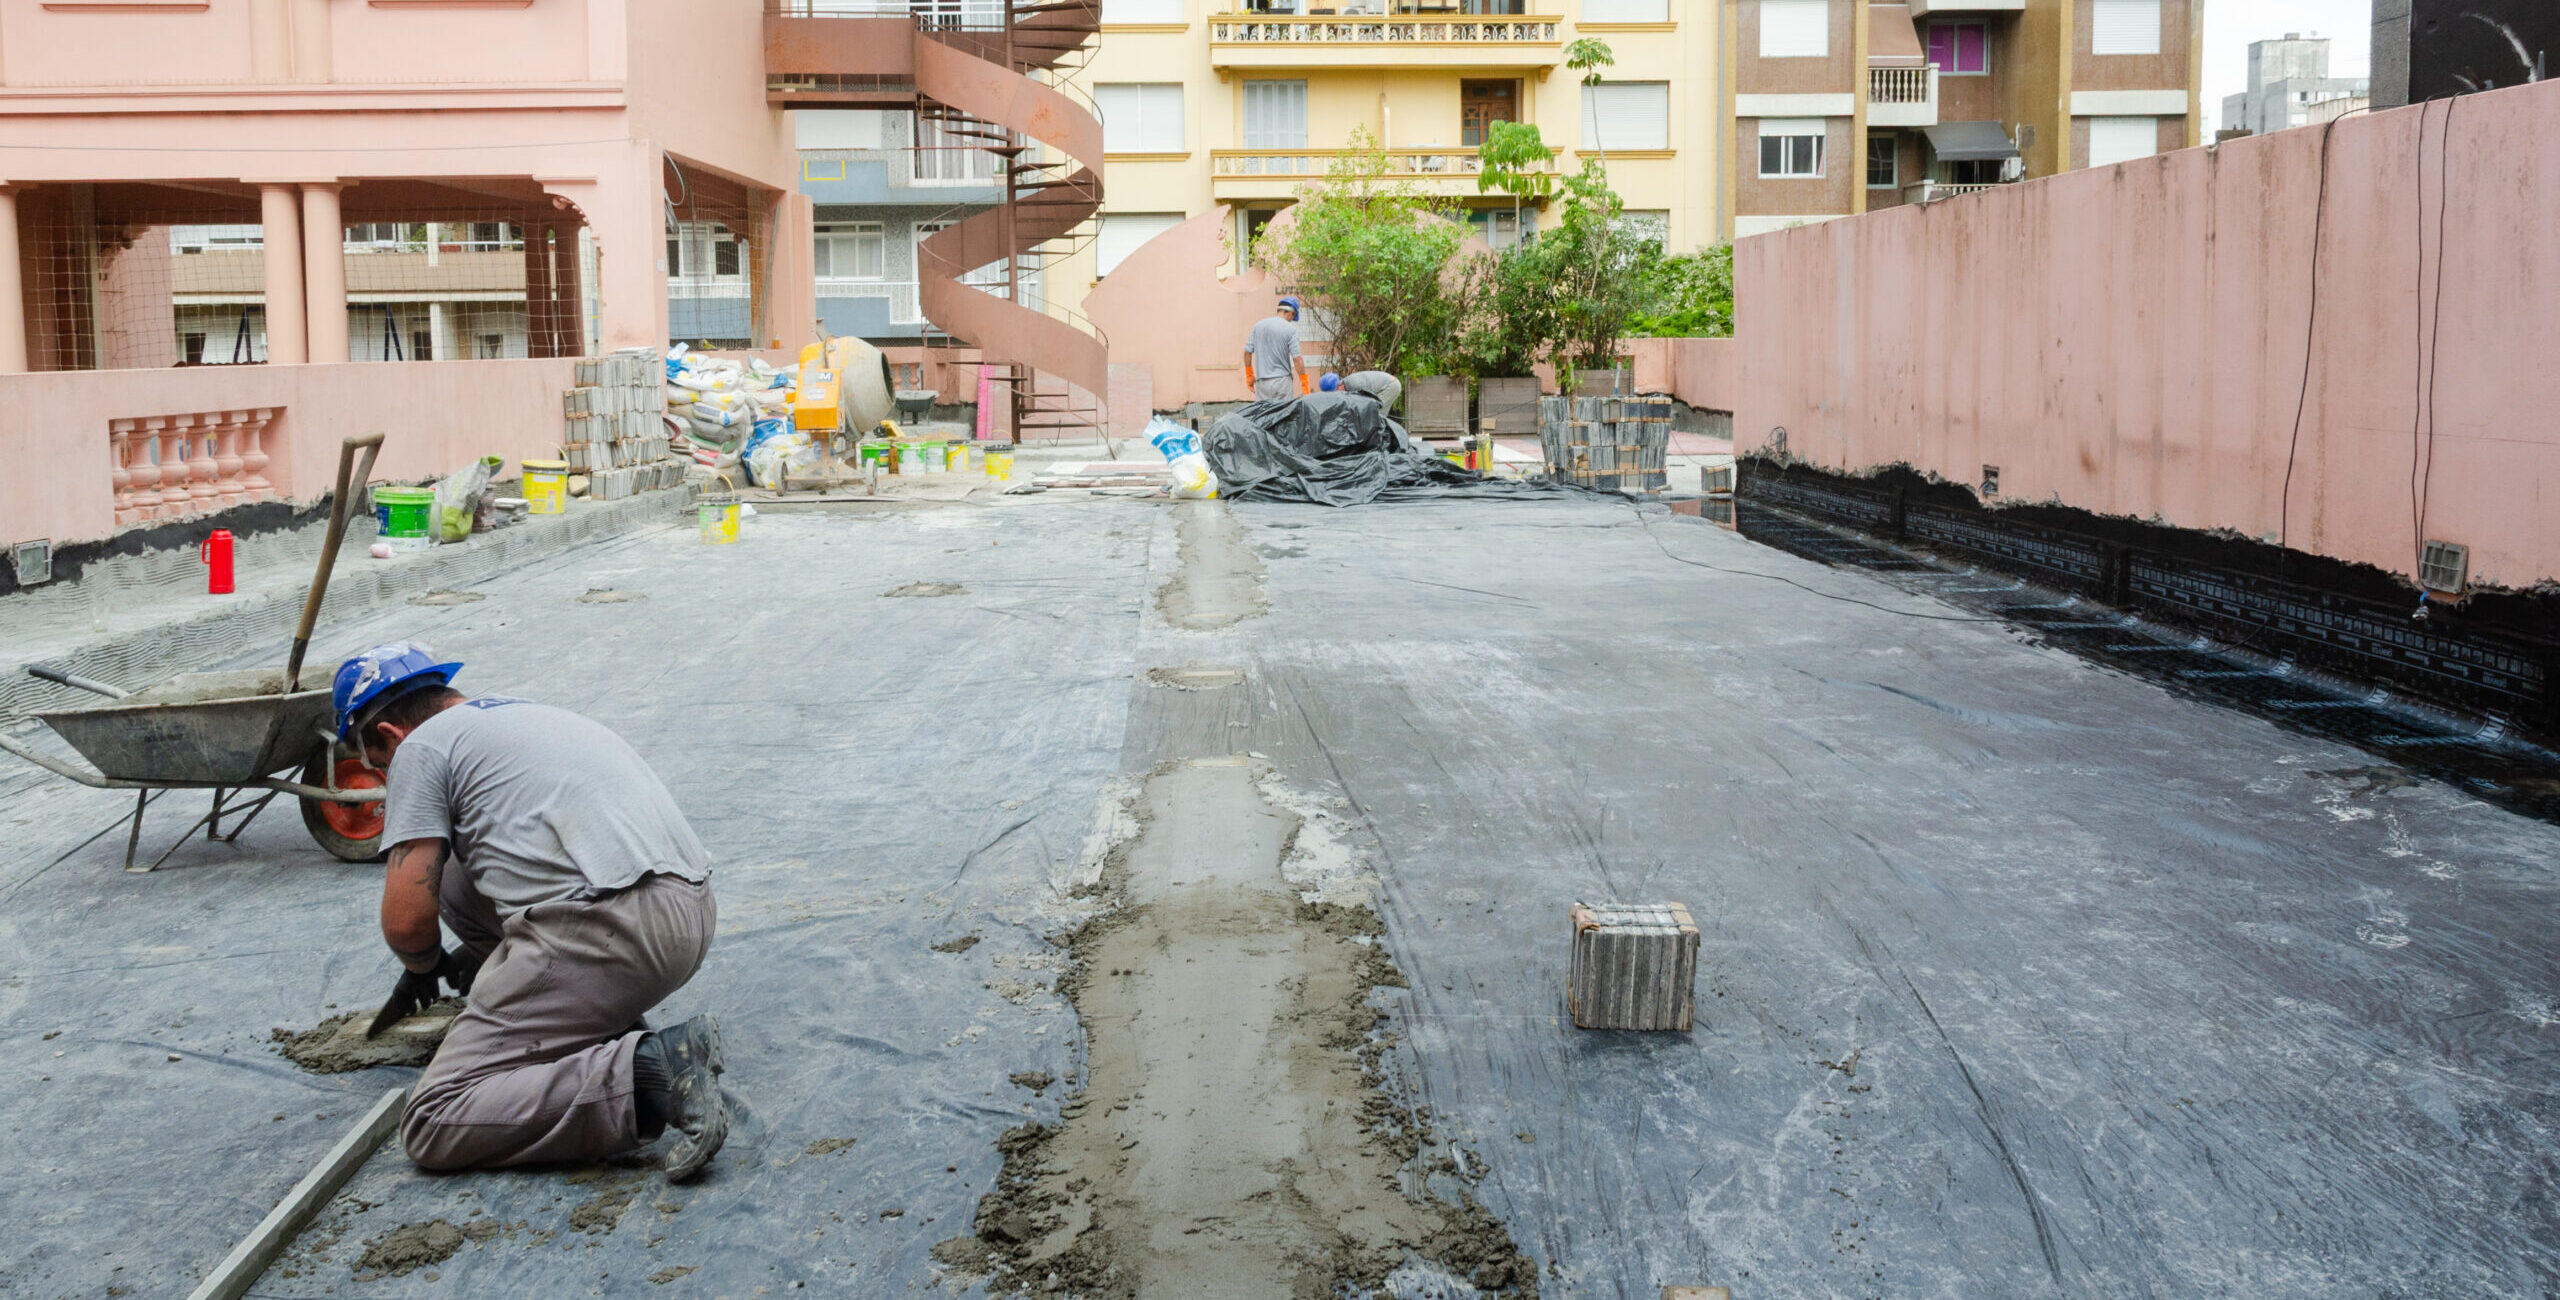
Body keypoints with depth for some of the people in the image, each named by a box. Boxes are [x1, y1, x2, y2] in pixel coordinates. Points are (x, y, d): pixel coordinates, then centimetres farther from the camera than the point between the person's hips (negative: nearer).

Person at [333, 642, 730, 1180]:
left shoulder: (421, 747, 7)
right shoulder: (527, 712, 32)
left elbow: (407, 919, 1)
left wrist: (424, 967, 24)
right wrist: (476, 958, 52)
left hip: (609, 929, -9)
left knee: (433, 1125, -4)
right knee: (453, 871, 27)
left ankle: (643, 1074, -20)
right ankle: (609, 1029, 16)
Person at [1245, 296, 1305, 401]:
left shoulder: (1258, 325, 8)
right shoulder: (1291, 329, -6)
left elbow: (1247, 352, 10)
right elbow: (1297, 359, -10)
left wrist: (1249, 376, 21)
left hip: (1261, 381, 4)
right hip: (1282, 380, -4)